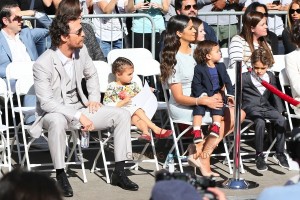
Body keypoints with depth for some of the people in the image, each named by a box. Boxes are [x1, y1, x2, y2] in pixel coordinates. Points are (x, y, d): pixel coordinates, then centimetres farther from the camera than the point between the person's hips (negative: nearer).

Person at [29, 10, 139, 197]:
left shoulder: (81, 50, -3)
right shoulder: (43, 64, -22)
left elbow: (92, 75, 19)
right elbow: (46, 102, -25)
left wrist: (94, 98, 3)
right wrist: (79, 116, -30)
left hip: (79, 108, 6)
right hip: (54, 113, -6)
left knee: (122, 114, -9)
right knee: (58, 121, -42)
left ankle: (119, 172, -5)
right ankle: (61, 176, -25)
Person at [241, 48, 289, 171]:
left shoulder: (270, 77, 14)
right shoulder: (245, 78, 1)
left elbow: (275, 94, 20)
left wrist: (279, 110, 13)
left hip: (266, 106, 4)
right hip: (251, 107, -4)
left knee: (281, 120, -23)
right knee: (260, 122, -34)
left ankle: (280, 153, -12)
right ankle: (259, 156, -22)